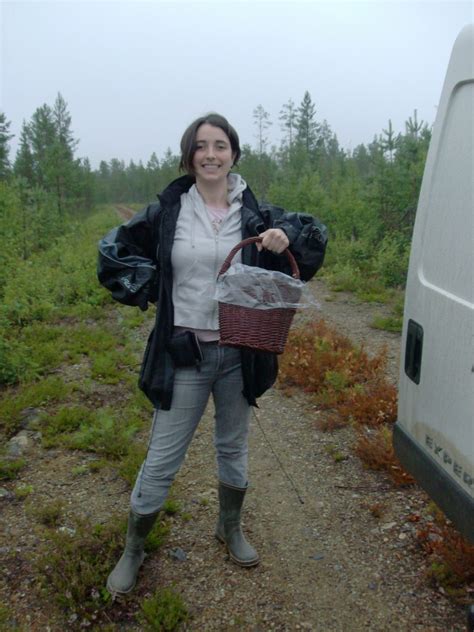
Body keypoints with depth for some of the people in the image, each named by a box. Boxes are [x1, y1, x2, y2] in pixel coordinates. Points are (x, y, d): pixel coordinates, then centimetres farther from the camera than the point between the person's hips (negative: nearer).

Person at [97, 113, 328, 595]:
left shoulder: (255, 213, -1)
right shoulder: (167, 211, -4)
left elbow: (315, 233, 10)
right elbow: (113, 252, 5)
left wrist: (287, 239, -12)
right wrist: (154, 290, -7)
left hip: (239, 353, 2)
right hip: (184, 354, -2)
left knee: (233, 449, 20)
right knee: (161, 460, 6)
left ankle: (230, 529, 46)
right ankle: (133, 549, 31)